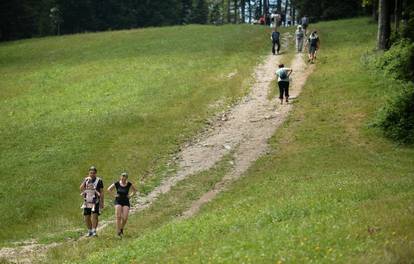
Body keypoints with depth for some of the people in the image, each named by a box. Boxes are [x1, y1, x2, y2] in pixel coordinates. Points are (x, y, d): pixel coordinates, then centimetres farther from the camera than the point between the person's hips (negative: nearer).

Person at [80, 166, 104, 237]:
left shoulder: (99, 180, 1)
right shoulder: (86, 179, 8)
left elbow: (101, 192, 3)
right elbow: (81, 189, -4)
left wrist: (102, 202, -1)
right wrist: (85, 181, -18)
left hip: (96, 201, -3)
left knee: (94, 215, -16)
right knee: (86, 217, 3)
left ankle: (94, 231, -13)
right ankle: (89, 231, 17)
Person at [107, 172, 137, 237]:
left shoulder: (129, 184, -3)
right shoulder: (116, 184, -7)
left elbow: (135, 190, 16)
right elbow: (109, 189, 8)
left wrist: (130, 195, 4)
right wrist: (114, 195, -1)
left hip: (126, 202, 1)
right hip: (118, 201, -1)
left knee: (125, 218, -8)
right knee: (118, 217, -14)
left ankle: (121, 228, 19)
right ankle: (118, 232, -9)